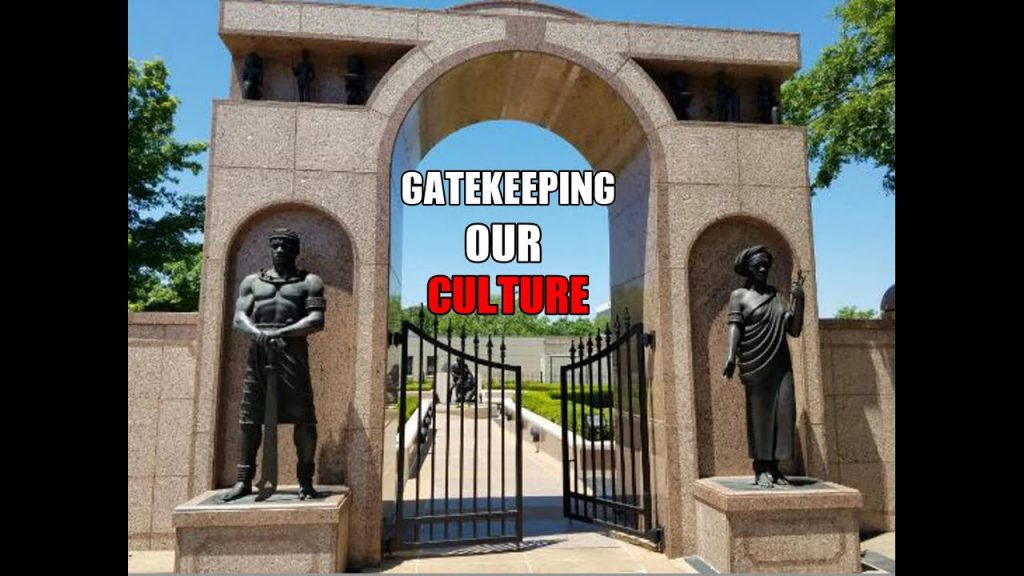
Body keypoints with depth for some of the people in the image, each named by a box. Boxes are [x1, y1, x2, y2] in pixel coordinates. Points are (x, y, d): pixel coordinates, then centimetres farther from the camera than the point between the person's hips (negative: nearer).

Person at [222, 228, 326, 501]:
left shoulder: (309, 281, 9)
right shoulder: (252, 281, 18)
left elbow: (317, 320, -4)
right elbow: (239, 318, 7)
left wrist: (281, 333, -16)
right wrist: (258, 334, -16)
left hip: (292, 350, -3)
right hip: (258, 351, 3)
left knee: (303, 417, -5)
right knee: (250, 417, 4)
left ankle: (305, 480, 2)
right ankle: (244, 479, 14)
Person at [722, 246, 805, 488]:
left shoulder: (777, 296, 16)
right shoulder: (739, 296, 5)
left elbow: (794, 330, 12)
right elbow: (734, 326, -7)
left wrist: (799, 301, 0)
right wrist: (731, 357, -21)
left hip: (780, 364, 4)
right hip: (755, 365, -4)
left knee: (784, 412, -1)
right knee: (758, 414, -3)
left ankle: (773, 466, 7)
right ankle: (760, 469, 4)